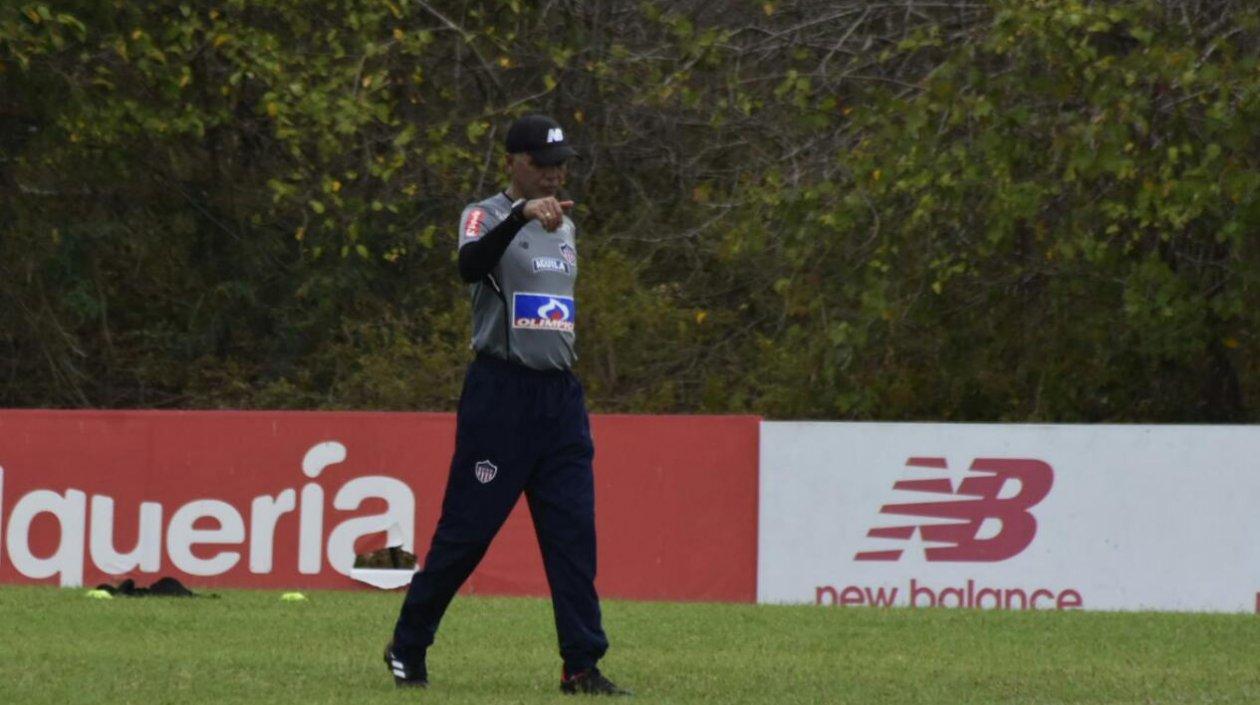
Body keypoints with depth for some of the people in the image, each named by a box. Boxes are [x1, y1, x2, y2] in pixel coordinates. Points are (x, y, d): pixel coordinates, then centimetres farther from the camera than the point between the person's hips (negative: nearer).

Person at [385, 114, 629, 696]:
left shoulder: (564, 227, 17)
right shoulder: (486, 216, -5)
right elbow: (470, 265, -29)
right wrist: (522, 215, -44)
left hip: (560, 393, 6)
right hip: (500, 391, -6)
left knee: (574, 530, -3)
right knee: (467, 528, -3)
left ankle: (582, 666, -4)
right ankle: (407, 648, 12)